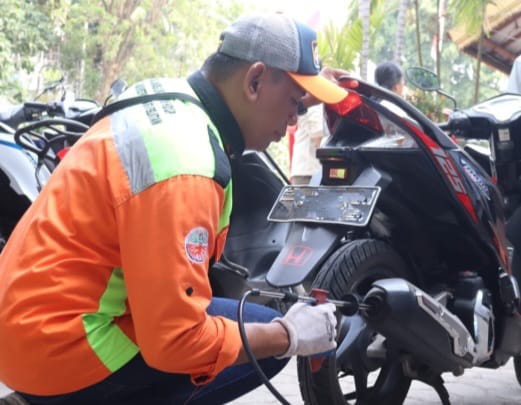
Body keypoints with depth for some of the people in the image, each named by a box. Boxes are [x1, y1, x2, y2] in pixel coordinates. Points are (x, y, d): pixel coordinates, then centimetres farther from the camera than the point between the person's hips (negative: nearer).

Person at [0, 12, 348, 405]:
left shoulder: (170, 95, 2)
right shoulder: (183, 170, -28)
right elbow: (177, 342, -28)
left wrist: (302, 92, 26)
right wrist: (289, 336, -15)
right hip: (59, 348, -10)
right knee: (267, 341, -7)